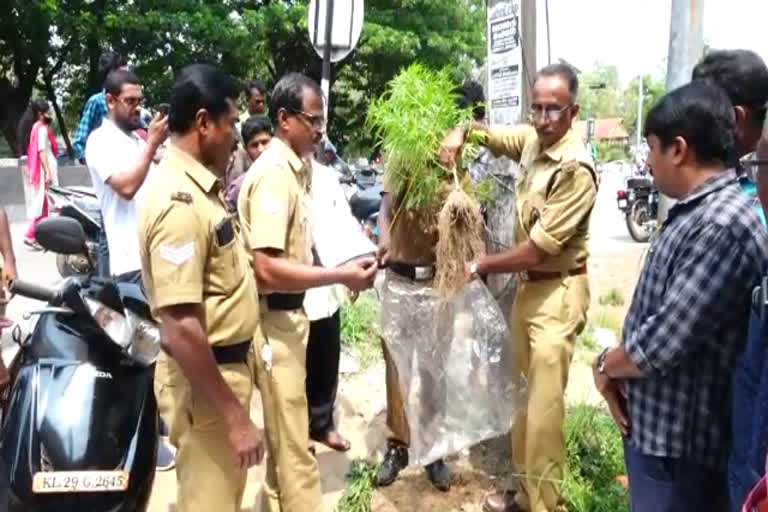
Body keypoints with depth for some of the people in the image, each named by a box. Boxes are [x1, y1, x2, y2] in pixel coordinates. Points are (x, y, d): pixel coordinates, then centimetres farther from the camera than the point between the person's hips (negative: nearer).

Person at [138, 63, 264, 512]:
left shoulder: (200, 187, 5)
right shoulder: (179, 202, -26)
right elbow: (180, 330, -29)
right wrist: (234, 416, -24)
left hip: (231, 361, 9)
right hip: (208, 375, -9)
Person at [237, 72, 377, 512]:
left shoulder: (297, 167, 9)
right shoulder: (273, 174, -20)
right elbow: (267, 269, -27)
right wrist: (341, 275, -25)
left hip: (291, 311, 10)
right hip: (274, 317, -10)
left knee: (285, 432, 23)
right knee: (293, 443, 2)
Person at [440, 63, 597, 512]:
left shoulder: (576, 168, -22)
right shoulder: (532, 139, 2)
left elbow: (538, 249, -23)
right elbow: (485, 131, 20)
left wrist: (480, 267, -12)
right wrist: (460, 133, -3)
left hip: (558, 292, -8)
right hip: (528, 284, 9)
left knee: (544, 404, -4)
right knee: (524, 395, 17)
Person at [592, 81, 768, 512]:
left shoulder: (721, 226, -26)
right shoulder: (698, 211, 7)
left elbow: (663, 343, -28)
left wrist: (606, 365, -8)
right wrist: (619, 368, -3)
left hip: (679, 441, -9)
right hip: (657, 425, 9)